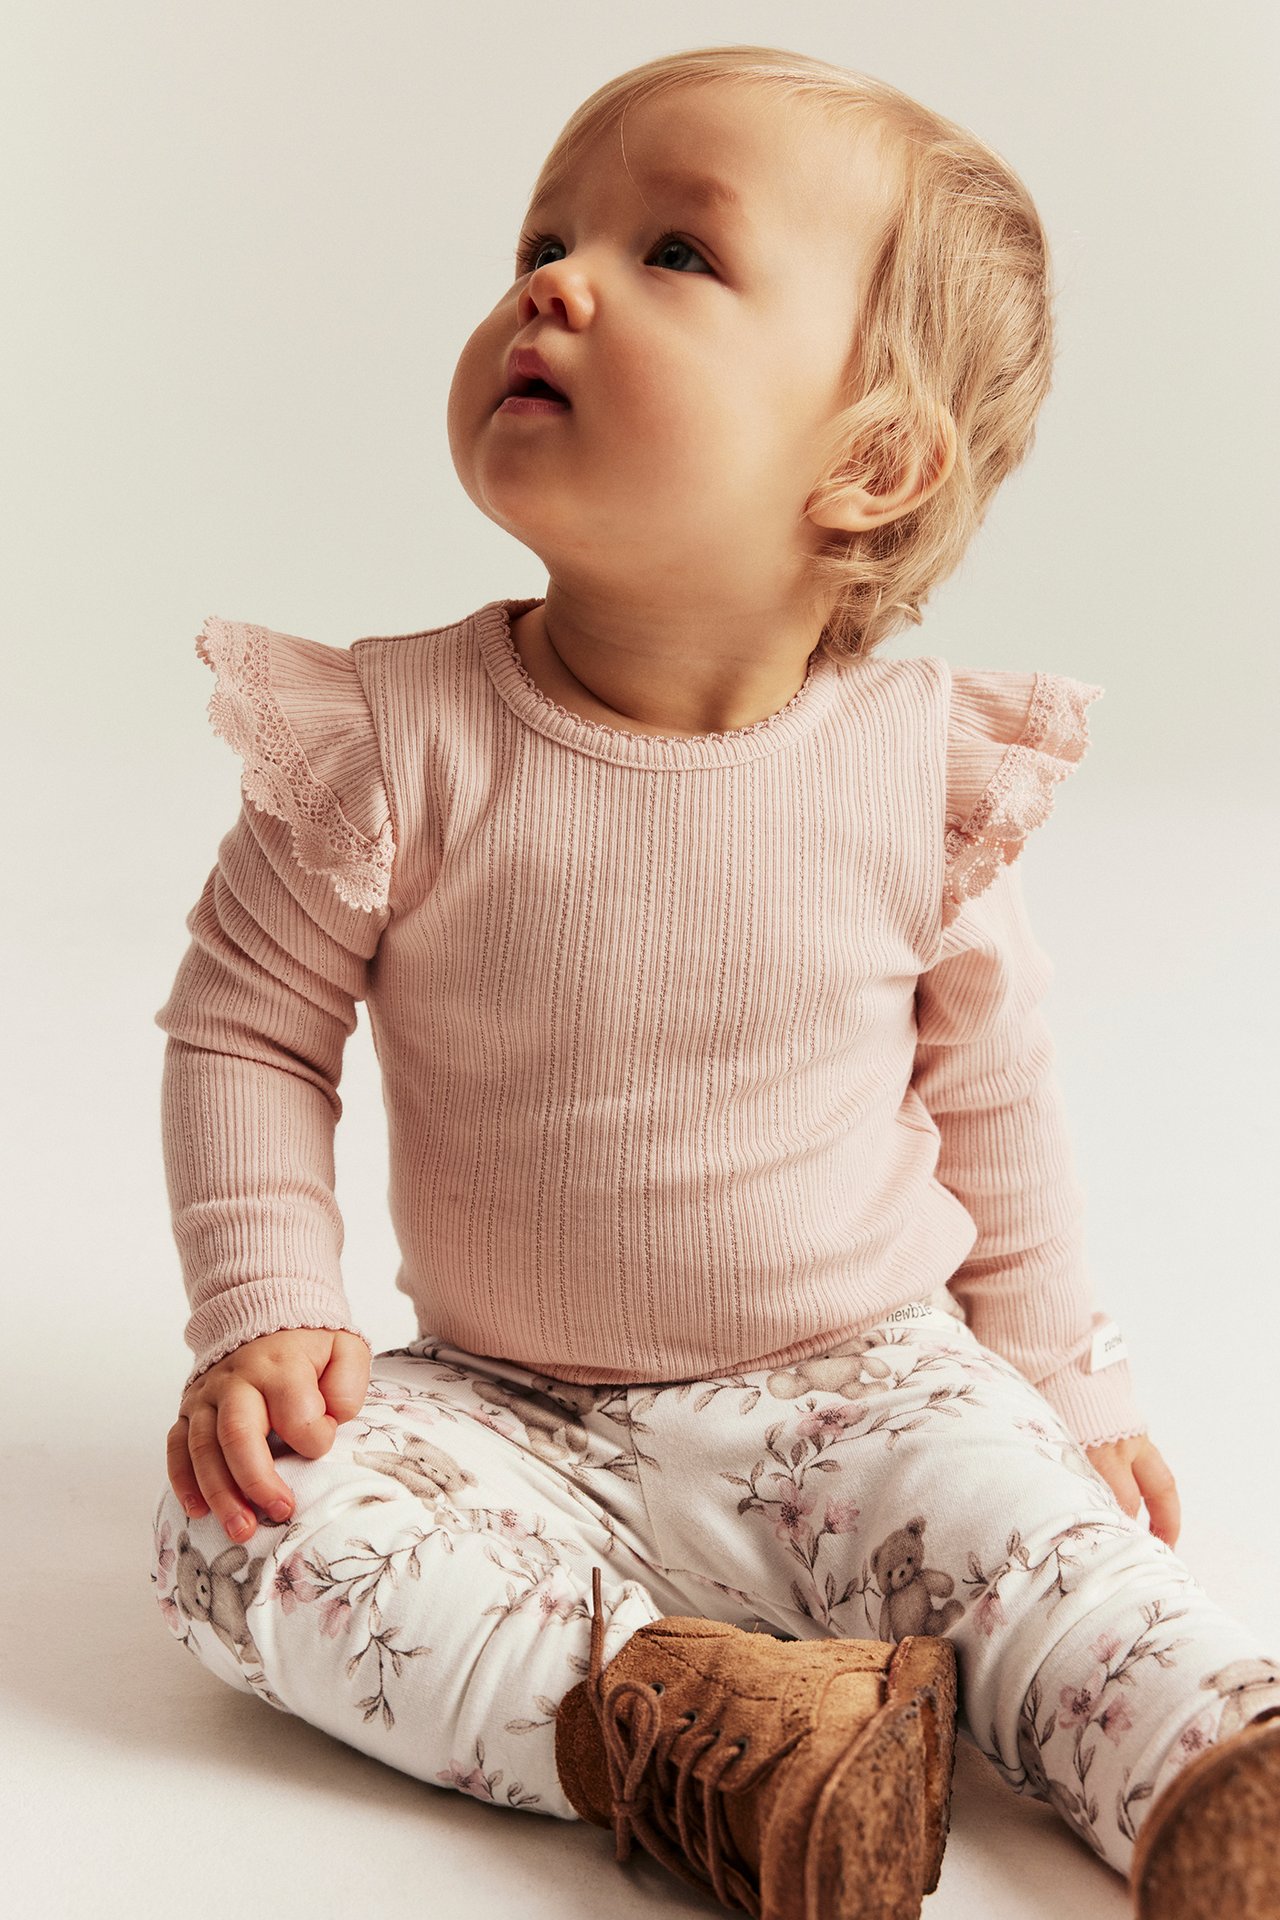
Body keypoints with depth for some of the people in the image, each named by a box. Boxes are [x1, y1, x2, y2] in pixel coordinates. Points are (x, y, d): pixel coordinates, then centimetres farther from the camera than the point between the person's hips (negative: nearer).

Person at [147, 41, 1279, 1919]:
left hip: (859, 1388, 0)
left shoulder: (925, 775, -10)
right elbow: (244, 1026, -2)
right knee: (247, 1529, -22)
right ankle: (651, 1710, -29)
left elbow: (989, 1098, 5)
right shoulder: (395, 745, -15)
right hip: (510, 1414, 1)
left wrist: (1065, 1387, 12)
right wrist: (264, 1312, -14)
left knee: (1044, 1539, -26)